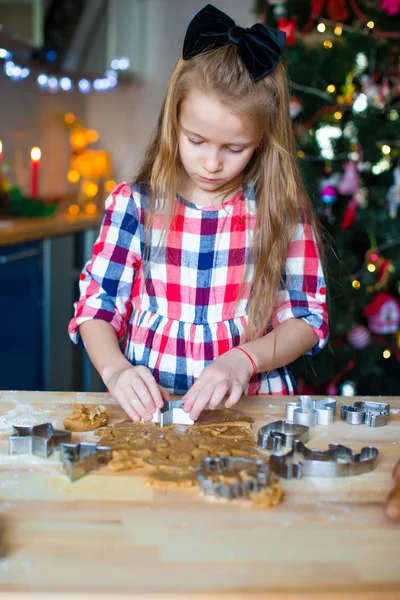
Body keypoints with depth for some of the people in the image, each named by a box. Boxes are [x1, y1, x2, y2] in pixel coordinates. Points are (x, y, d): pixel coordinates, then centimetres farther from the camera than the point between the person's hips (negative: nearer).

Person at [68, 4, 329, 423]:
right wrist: (115, 368, -16)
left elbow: (307, 316, 3)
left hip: (252, 402, 2)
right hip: (147, 405, -1)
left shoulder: (283, 209, 2)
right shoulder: (134, 204, 3)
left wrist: (243, 360, -14)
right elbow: (96, 305, 3)